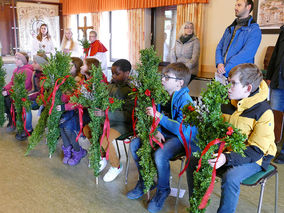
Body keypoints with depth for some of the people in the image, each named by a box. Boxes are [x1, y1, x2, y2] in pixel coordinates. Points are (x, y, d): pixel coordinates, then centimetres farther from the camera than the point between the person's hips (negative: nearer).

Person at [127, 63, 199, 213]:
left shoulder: (184, 100, -22)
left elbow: (183, 129, -31)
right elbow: (157, 118, 10)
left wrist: (160, 117, -35)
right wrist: (157, 131, -10)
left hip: (182, 138, -8)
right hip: (164, 133, 8)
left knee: (159, 155, -31)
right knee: (134, 144, -3)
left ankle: (163, 190, -1)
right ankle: (144, 182, 15)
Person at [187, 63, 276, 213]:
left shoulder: (263, 112, -19)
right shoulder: (227, 103, 1)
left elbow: (256, 150, -21)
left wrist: (227, 158, -34)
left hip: (254, 158, -6)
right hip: (226, 150, 6)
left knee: (230, 177, -34)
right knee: (193, 161, -8)